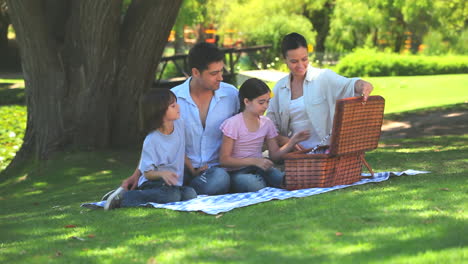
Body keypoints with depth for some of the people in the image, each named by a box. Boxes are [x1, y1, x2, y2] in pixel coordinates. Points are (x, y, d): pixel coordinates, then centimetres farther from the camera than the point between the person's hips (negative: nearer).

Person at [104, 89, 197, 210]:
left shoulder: (179, 125, 5)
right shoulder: (151, 140, -15)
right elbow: (147, 173, -13)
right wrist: (162, 174, -31)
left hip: (173, 183, 7)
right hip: (151, 183, -7)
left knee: (190, 193, -25)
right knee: (172, 195, -37)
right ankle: (124, 197, -23)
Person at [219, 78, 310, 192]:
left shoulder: (266, 123, 9)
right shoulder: (233, 124, -10)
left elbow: (274, 154, 11)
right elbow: (224, 159, -12)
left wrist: (293, 141, -6)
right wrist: (254, 161, -22)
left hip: (259, 168, 5)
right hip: (238, 172, -5)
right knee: (257, 186, -38)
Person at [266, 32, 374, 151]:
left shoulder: (323, 77, 0)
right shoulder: (279, 87, 11)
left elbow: (349, 85, -18)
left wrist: (363, 86, -42)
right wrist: (286, 141, -9)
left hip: (325, 149, -4)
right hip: (296, 152, 4)